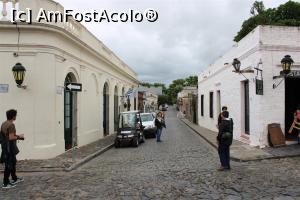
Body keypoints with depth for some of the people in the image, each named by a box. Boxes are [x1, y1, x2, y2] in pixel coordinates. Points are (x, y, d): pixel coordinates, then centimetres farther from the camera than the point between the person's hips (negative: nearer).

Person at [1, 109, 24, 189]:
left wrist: (16, 135, 15)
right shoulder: (11, 125, -21)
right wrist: (19, 137, -8)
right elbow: (11, 138, -25)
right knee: (8, 165, 0)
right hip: (10, 147, -10)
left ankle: (15, 179, 33)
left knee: (13, 162, 20)